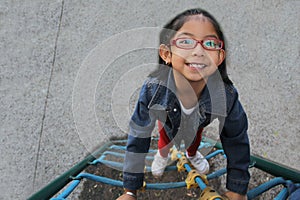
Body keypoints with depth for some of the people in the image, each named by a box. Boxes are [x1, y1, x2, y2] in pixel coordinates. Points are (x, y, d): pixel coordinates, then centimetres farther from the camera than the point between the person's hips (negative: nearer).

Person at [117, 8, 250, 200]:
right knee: (166, 139, 29)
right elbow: (138, 139, -31)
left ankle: (193, 154, 67)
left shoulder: (227, 96, -45)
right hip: (168, 119, -1)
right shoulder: (152, 90, -46)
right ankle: (163, 154, 64)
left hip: (199, 120, 1)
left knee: (195, 138, 32)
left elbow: (237, 142, -25)